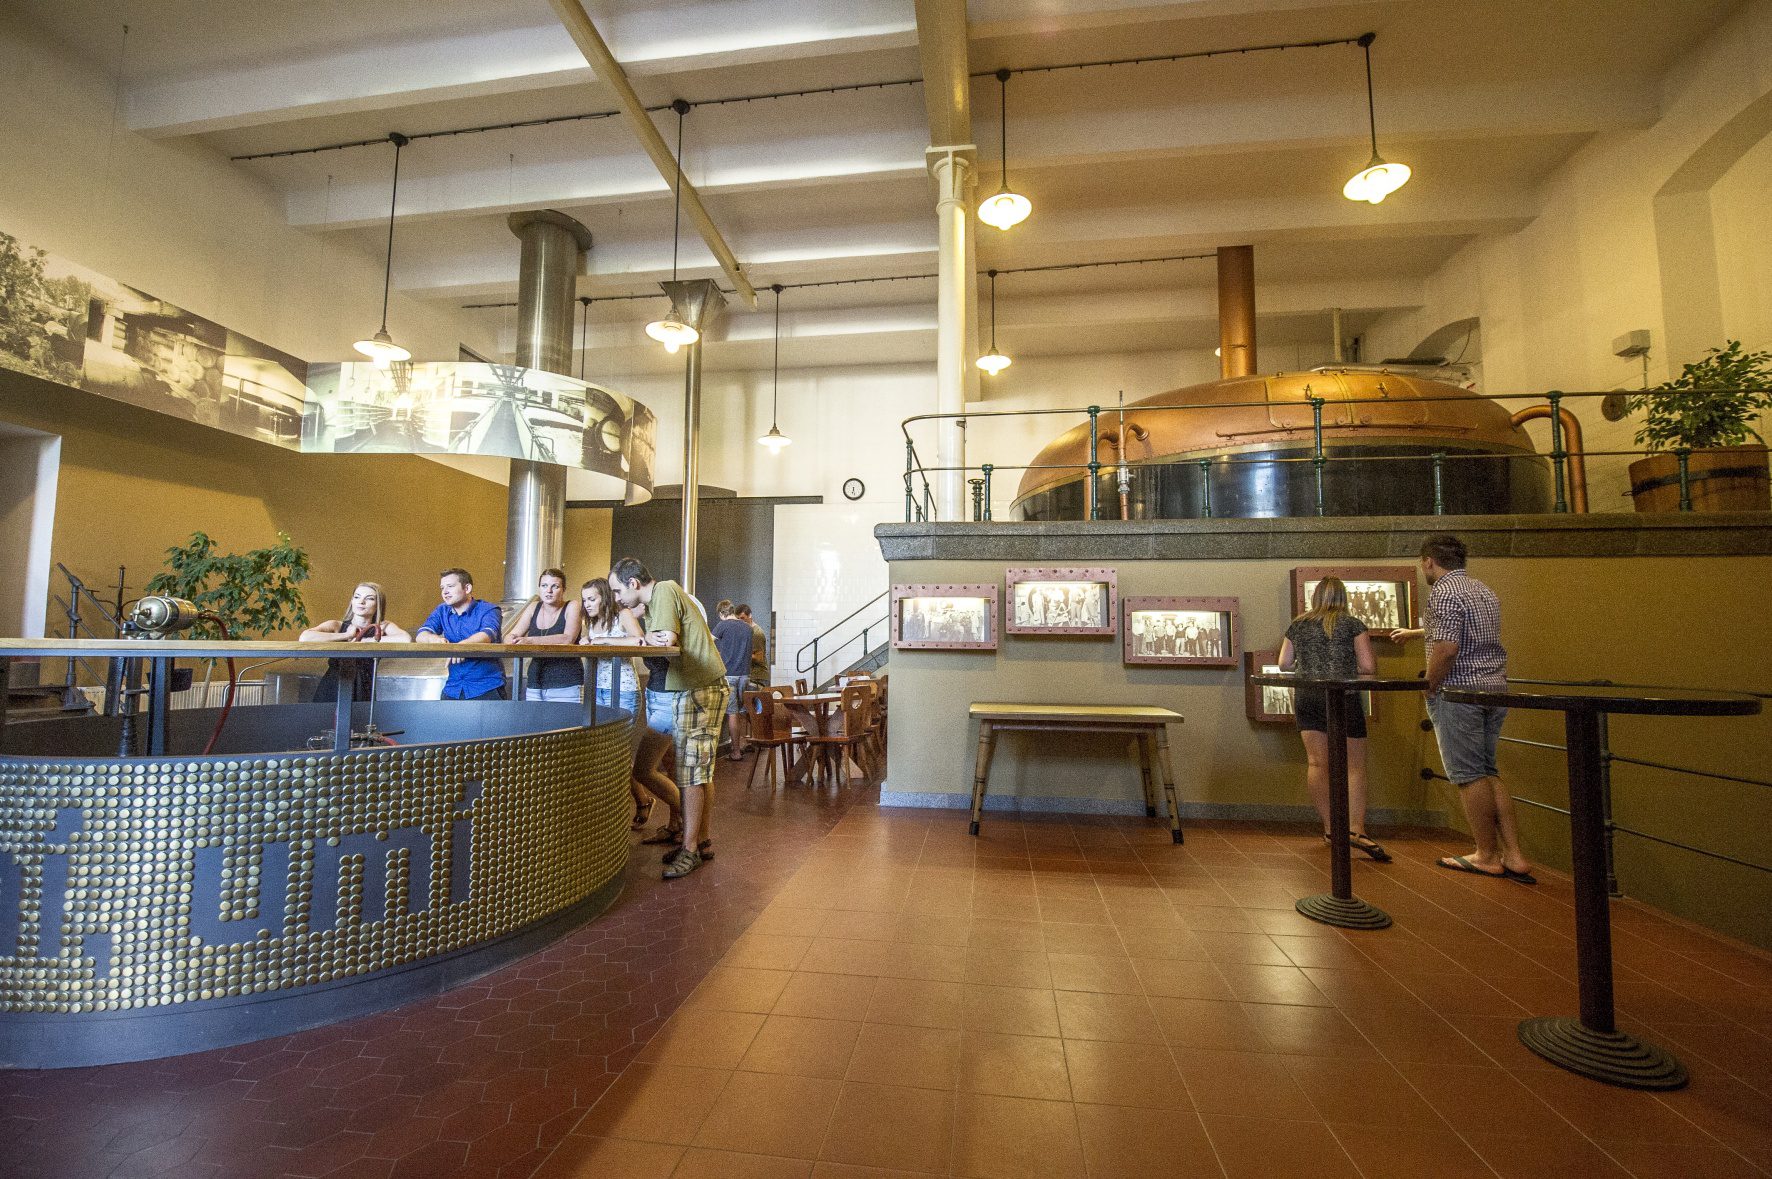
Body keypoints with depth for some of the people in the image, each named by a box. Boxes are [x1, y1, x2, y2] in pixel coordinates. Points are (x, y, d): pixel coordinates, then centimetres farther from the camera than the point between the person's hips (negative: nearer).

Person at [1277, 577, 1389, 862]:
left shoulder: (1298, 625, 10)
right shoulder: (1352, 624, 2)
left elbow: (1284, 664, 12)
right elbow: (1368, 667, -2)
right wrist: (1345, 668, 17)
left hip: (1306, 697, 3)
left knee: (1317, 764, 6)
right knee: (1355, 767, 3)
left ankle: (1329, 828, 11)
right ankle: (1356, 829, -9)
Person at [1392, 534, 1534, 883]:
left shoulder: (1443, 592, -13)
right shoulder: (1484, 592, 17)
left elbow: (1446, 648, -23)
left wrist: (1429, 687, -10)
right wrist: (1415, 632, 48)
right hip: (1494, 688, 9)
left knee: (1469, 776, 1)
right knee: (1488, 773, 13)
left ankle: (1487, 857, 10)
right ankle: (1514, 856, 12)